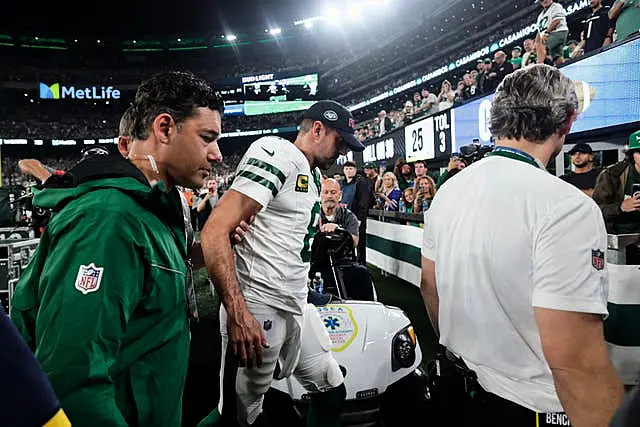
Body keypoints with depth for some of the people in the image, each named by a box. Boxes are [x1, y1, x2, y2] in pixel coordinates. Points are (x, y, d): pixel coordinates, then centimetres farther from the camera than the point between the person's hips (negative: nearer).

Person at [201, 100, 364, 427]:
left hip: (298, 309, 9)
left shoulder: (314, 177, 18)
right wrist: (237, 312, -27)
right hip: (257, 310, -9)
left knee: (332, 393, 18)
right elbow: (216, 231, -22)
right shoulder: (277, 154, -13)